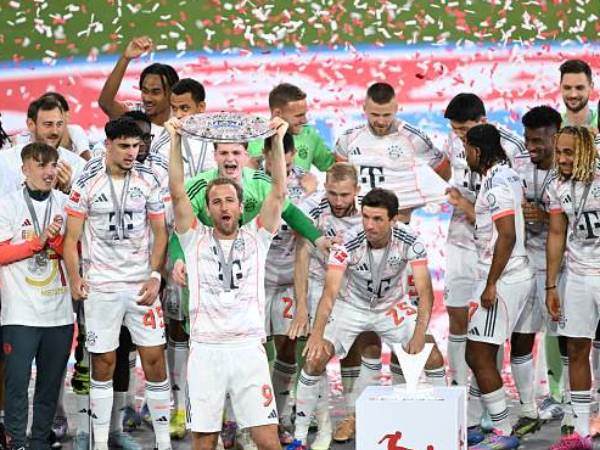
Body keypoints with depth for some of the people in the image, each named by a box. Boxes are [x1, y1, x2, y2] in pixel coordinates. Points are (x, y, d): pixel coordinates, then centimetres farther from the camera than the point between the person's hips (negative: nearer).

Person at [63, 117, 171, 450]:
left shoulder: (148, 181, 2)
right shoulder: (87, 184, -2)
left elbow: (160, 232, 6)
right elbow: (71, 237, -1)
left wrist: (155, 276, -6)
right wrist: (75, 278, -15)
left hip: (142, 284, 1)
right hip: (100, 285, -1)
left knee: (154, 358, -2)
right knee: (103, 361, 3)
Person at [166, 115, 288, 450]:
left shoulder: (256, 238, 11)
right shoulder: (196, 239, 11)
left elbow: (279, 192, 2)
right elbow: (178, 193, 1)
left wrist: (278, 140, -6)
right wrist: (176, 141, -5)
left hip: (249, 349, 0)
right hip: (205, 350, 1)